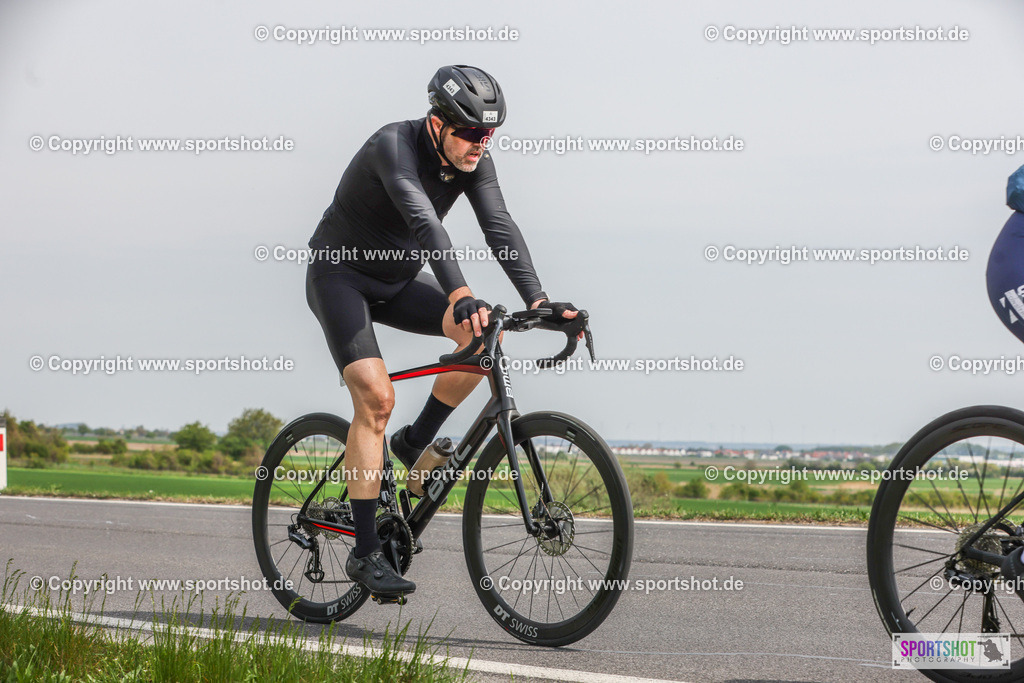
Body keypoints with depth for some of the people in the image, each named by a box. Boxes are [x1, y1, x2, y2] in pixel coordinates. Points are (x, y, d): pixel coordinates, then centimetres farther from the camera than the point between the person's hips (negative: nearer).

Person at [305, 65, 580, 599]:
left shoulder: (473, 160, -10)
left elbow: (499, 228, -20)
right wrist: (460, 293, -59)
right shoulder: (394, 146, -30)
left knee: (483, 333, -16)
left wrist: (538, 301, -34)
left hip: (399, 279, 7)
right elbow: (423, 221, -45)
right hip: (340, 275, -7)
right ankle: (365, 552, -18)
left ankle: (415, 443, 4)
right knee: (376, 397, -22)